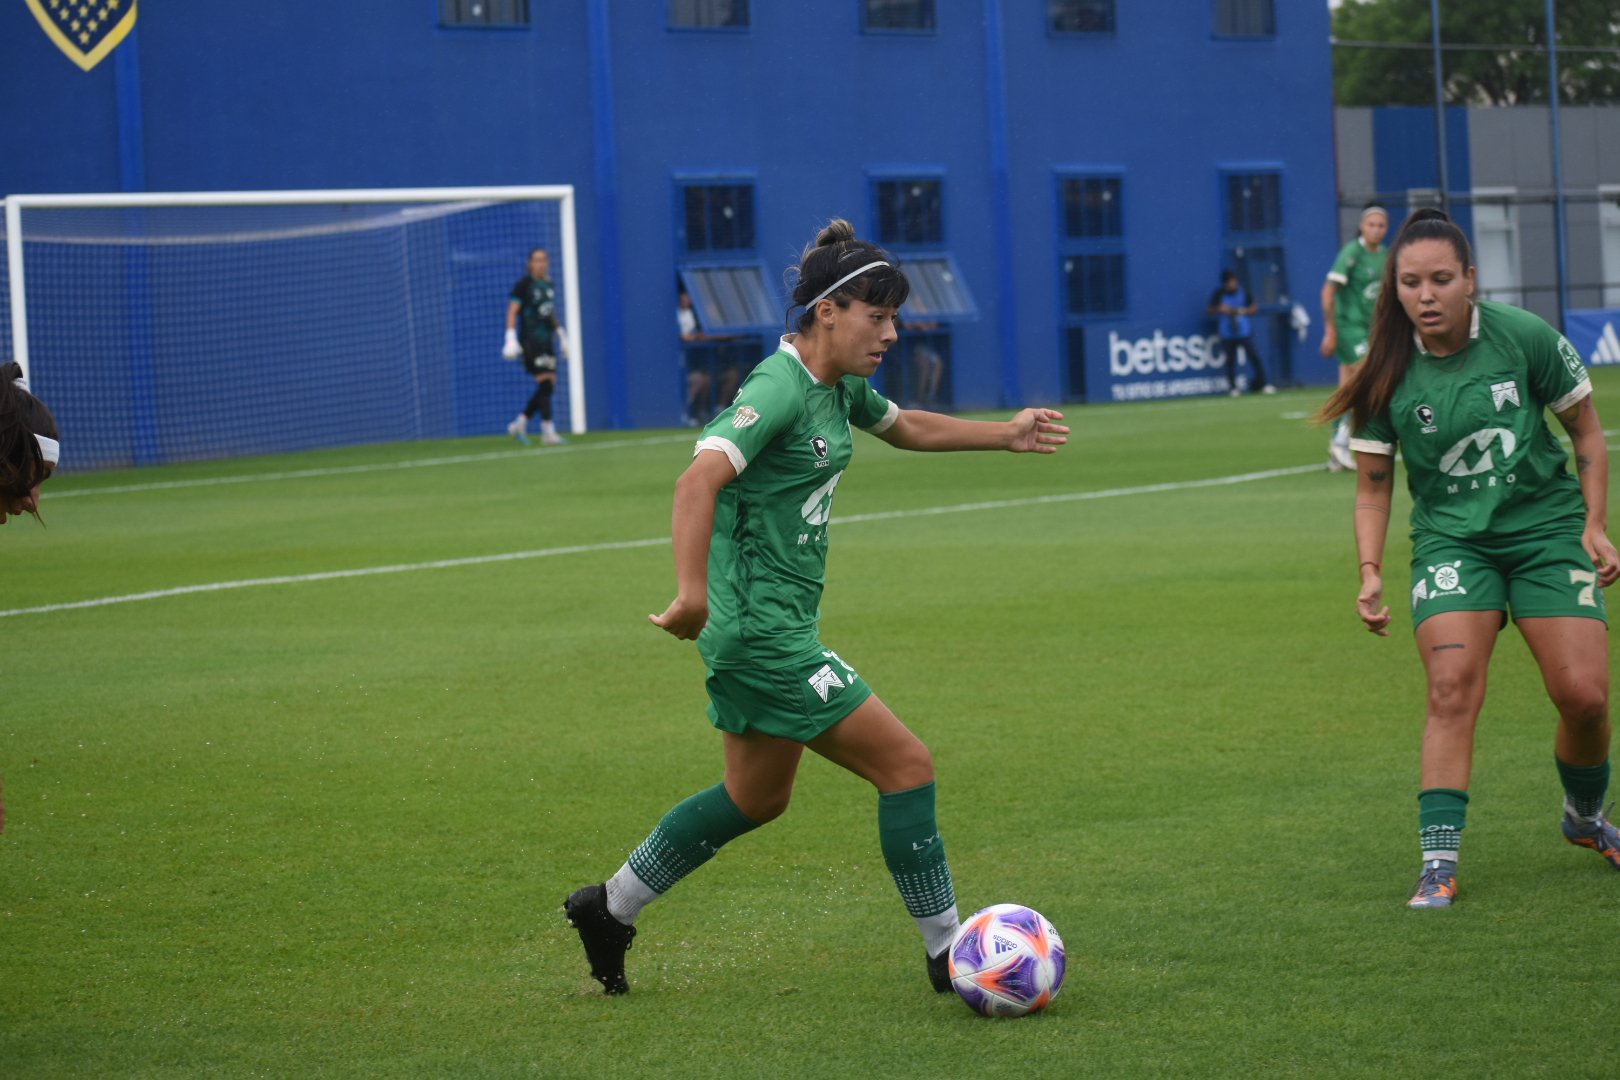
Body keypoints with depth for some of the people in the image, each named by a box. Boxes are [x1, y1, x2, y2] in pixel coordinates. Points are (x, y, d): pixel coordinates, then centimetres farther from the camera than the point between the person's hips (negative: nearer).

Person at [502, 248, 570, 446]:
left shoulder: (548, 284, 14)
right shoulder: (524, 285, -7)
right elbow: (512, 311, -9)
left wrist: (561, 336, 24)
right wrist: (511, 338, -16)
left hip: (547, 341, 7)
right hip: (530, 341, -7)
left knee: (549, 385, 5)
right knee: (545, 383, -12)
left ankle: (519, 424, 16)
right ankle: (548, 431, -9)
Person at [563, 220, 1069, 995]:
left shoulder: (840, 388, 9)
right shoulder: (778, 390, -21)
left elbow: (906, 427, 31)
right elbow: (699, 478, -35)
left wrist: (1004, 434, 25)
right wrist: (694, 592, -45)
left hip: (778, 623, 11)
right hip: (762, 631, -11)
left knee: (756, 798, 22)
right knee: (906, 765, -6)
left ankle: (610, 908, 33)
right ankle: (949, 953, 3)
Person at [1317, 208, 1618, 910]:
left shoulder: (1526, 338, -11)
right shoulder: (1387, 377, -8)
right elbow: (1373, 487, 2)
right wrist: (1370, 575, -9)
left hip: (1547, 527, 0)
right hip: (1451, 540, 0)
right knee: (1452, 688, -19)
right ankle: (1439, 864, -18)